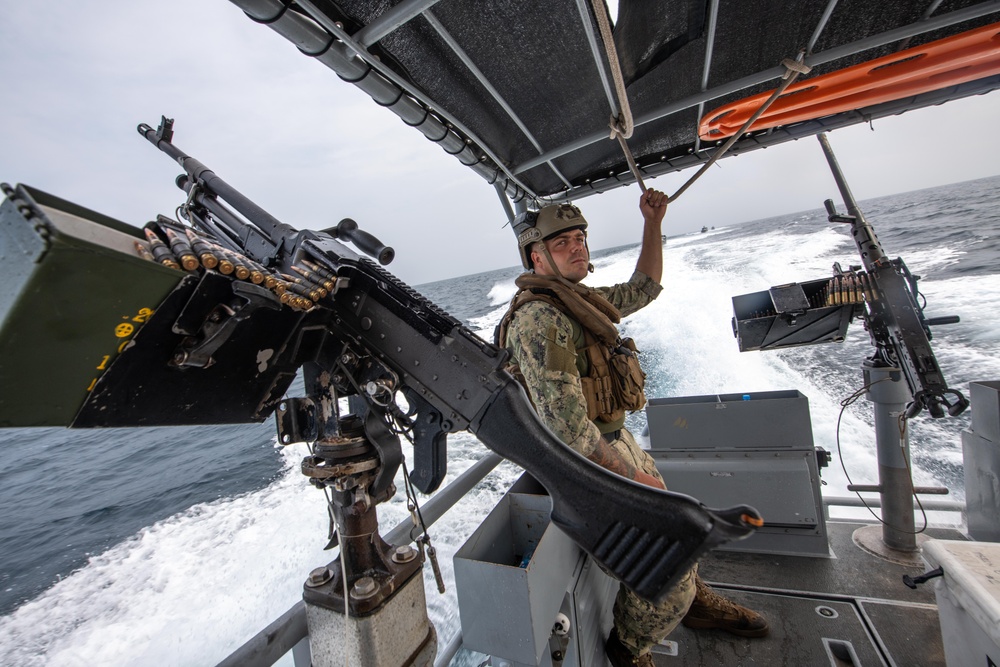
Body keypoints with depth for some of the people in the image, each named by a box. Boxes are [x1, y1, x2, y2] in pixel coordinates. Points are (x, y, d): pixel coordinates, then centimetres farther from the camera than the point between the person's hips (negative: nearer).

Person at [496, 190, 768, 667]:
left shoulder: (583, 300, 7)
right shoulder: (539, 318, -25)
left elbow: (643, 288, 21)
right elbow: (568, 426, -27)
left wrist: (653, 223, 14)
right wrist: (634, 478, -18)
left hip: (616, 440, 9)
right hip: (587, 460, -9)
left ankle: (694, 601, 52)